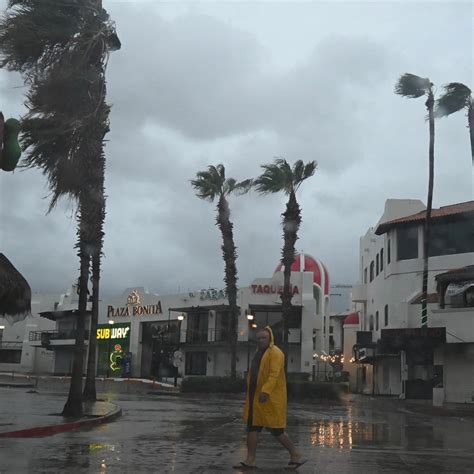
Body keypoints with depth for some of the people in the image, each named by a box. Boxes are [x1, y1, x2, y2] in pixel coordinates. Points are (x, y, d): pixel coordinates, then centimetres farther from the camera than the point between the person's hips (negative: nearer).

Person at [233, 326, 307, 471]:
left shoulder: (275, 353, -12)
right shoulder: (259, 353, 16)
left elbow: (274, 374, -24)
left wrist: (265, 391, -35)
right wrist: (251, 394, 21)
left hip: (271, 398, -9)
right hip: (256, 398, 9)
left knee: (276, 429, -3)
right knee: (252, 427, 5)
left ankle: (296, 456, 11)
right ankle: (250, 460, 8)